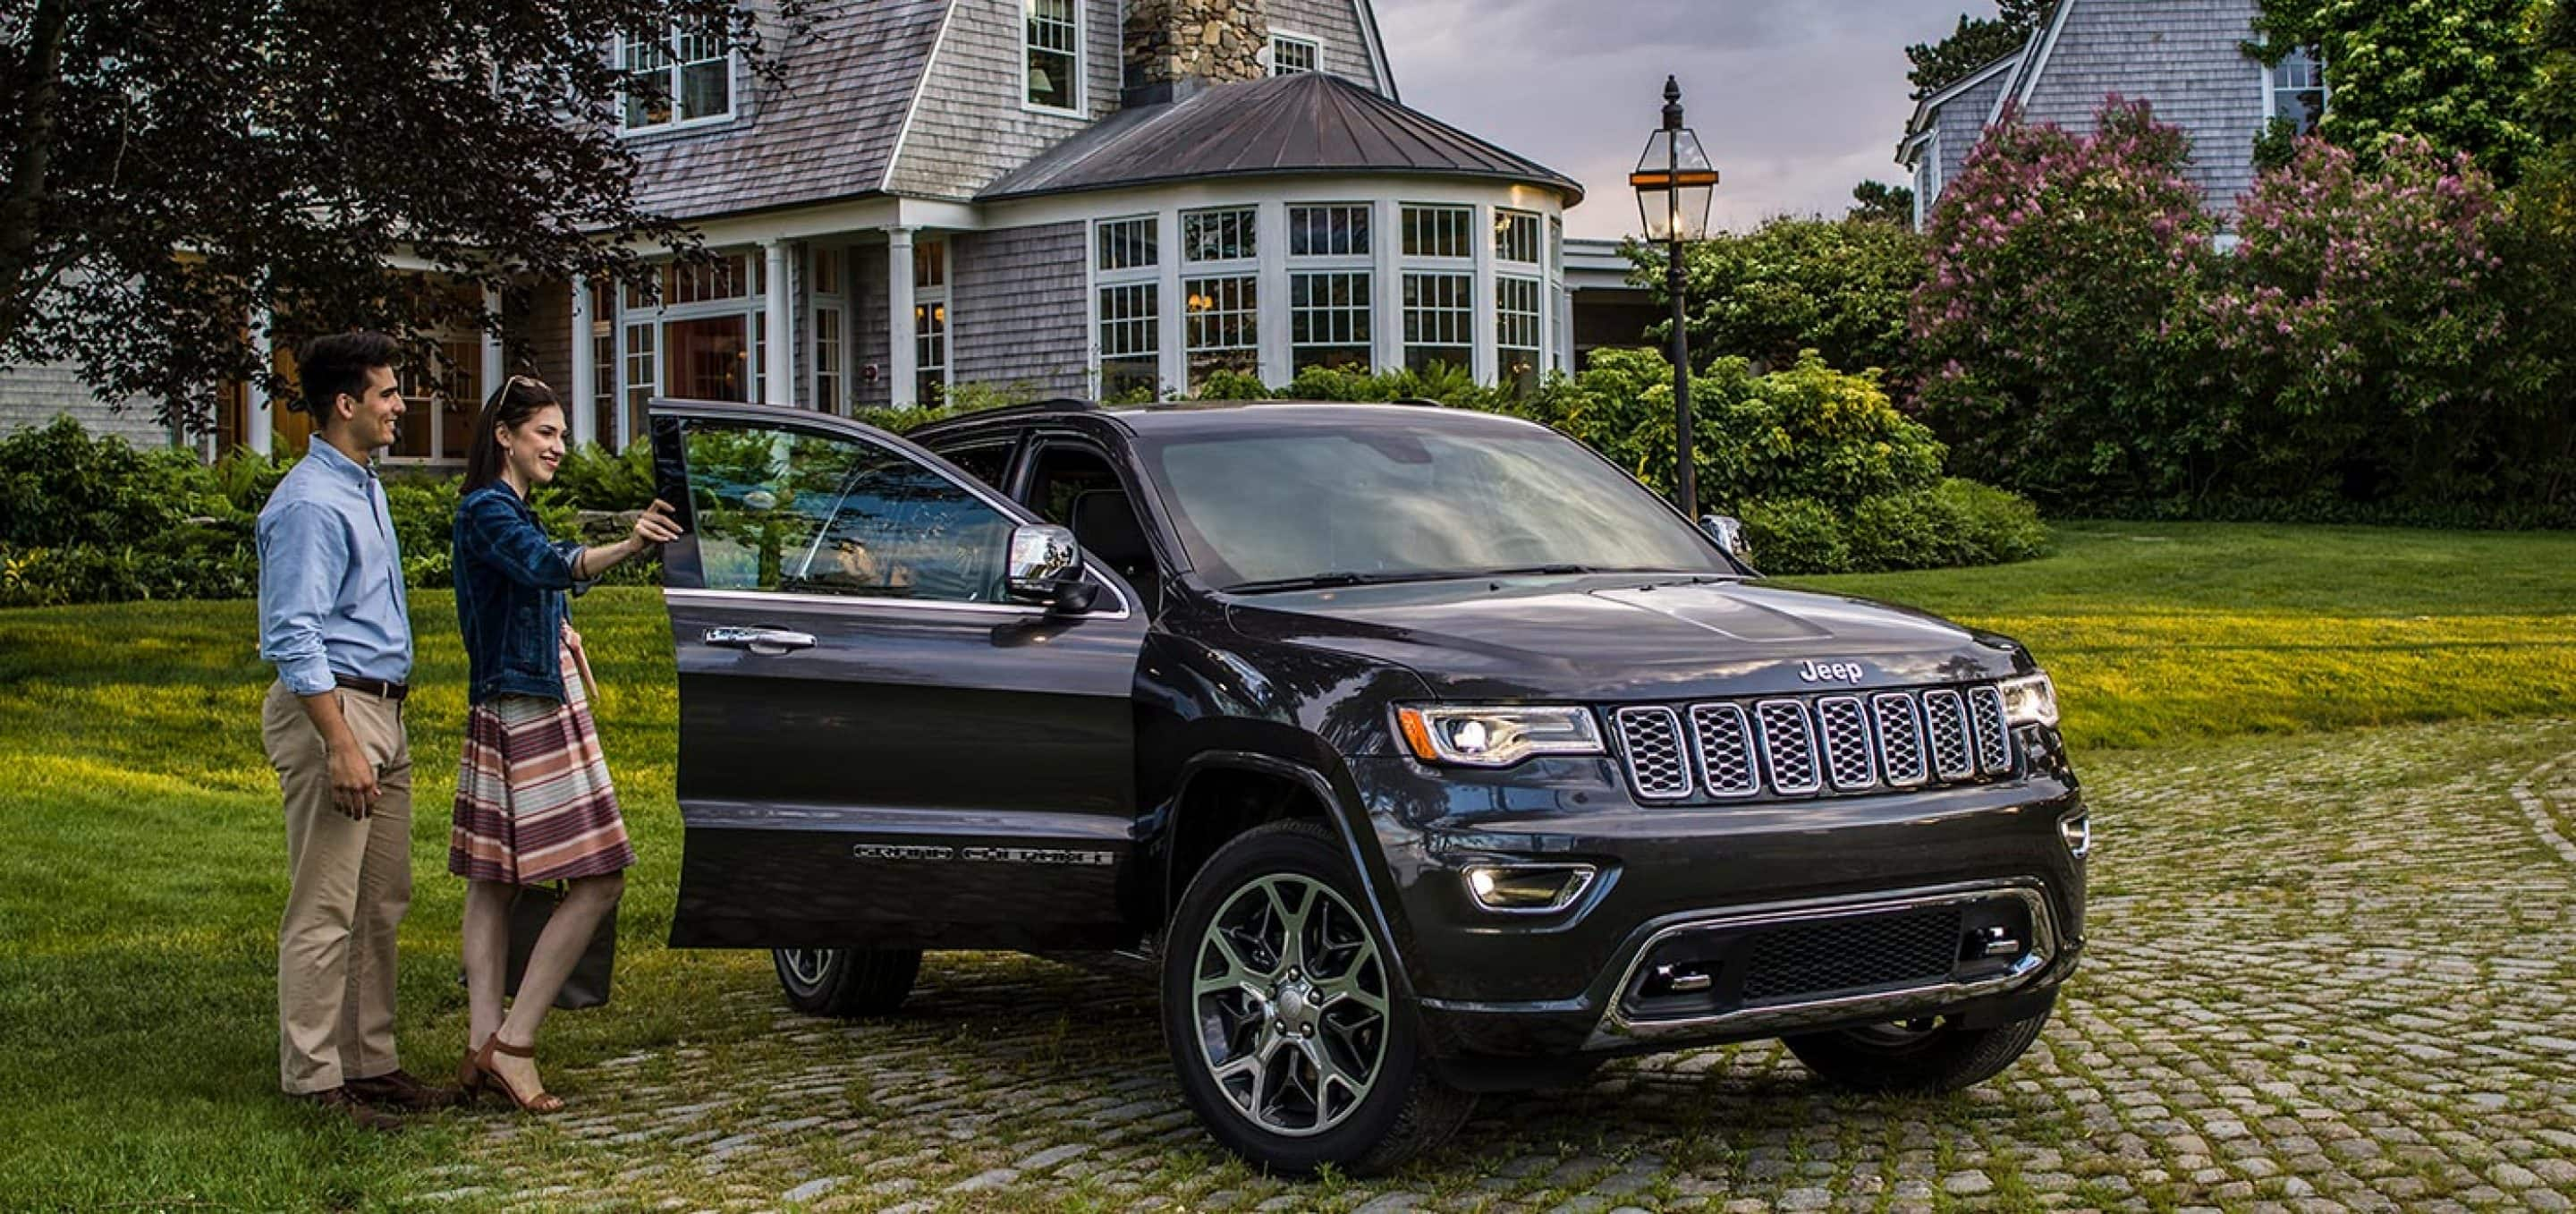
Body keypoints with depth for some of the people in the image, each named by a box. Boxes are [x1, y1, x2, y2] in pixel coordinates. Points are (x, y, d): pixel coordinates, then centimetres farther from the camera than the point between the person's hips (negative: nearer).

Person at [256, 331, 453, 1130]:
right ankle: (314, 1080, -1)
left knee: (381, 903, 12)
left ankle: (371, 1063, 20)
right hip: (330, 710, -10)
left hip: (380, 711, 10)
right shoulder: (309, 504, -15)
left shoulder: (364, 487, 16)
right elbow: (294, 639, -20)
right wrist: (341, 744, -24)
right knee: (326, 908, -6)